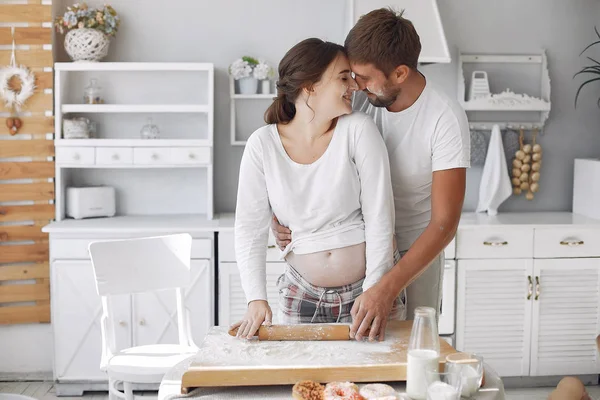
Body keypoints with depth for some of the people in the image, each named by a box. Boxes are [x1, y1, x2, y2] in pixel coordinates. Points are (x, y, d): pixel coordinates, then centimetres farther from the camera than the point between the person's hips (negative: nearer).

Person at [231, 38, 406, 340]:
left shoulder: (359, 130, -10)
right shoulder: (262, 145, -8)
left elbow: (379, 219, -11)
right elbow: (250, 228, -5)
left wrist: (374, 292, -16)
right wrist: (256, 299, -14)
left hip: (369, 285, 0)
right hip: (302, 294, 1)